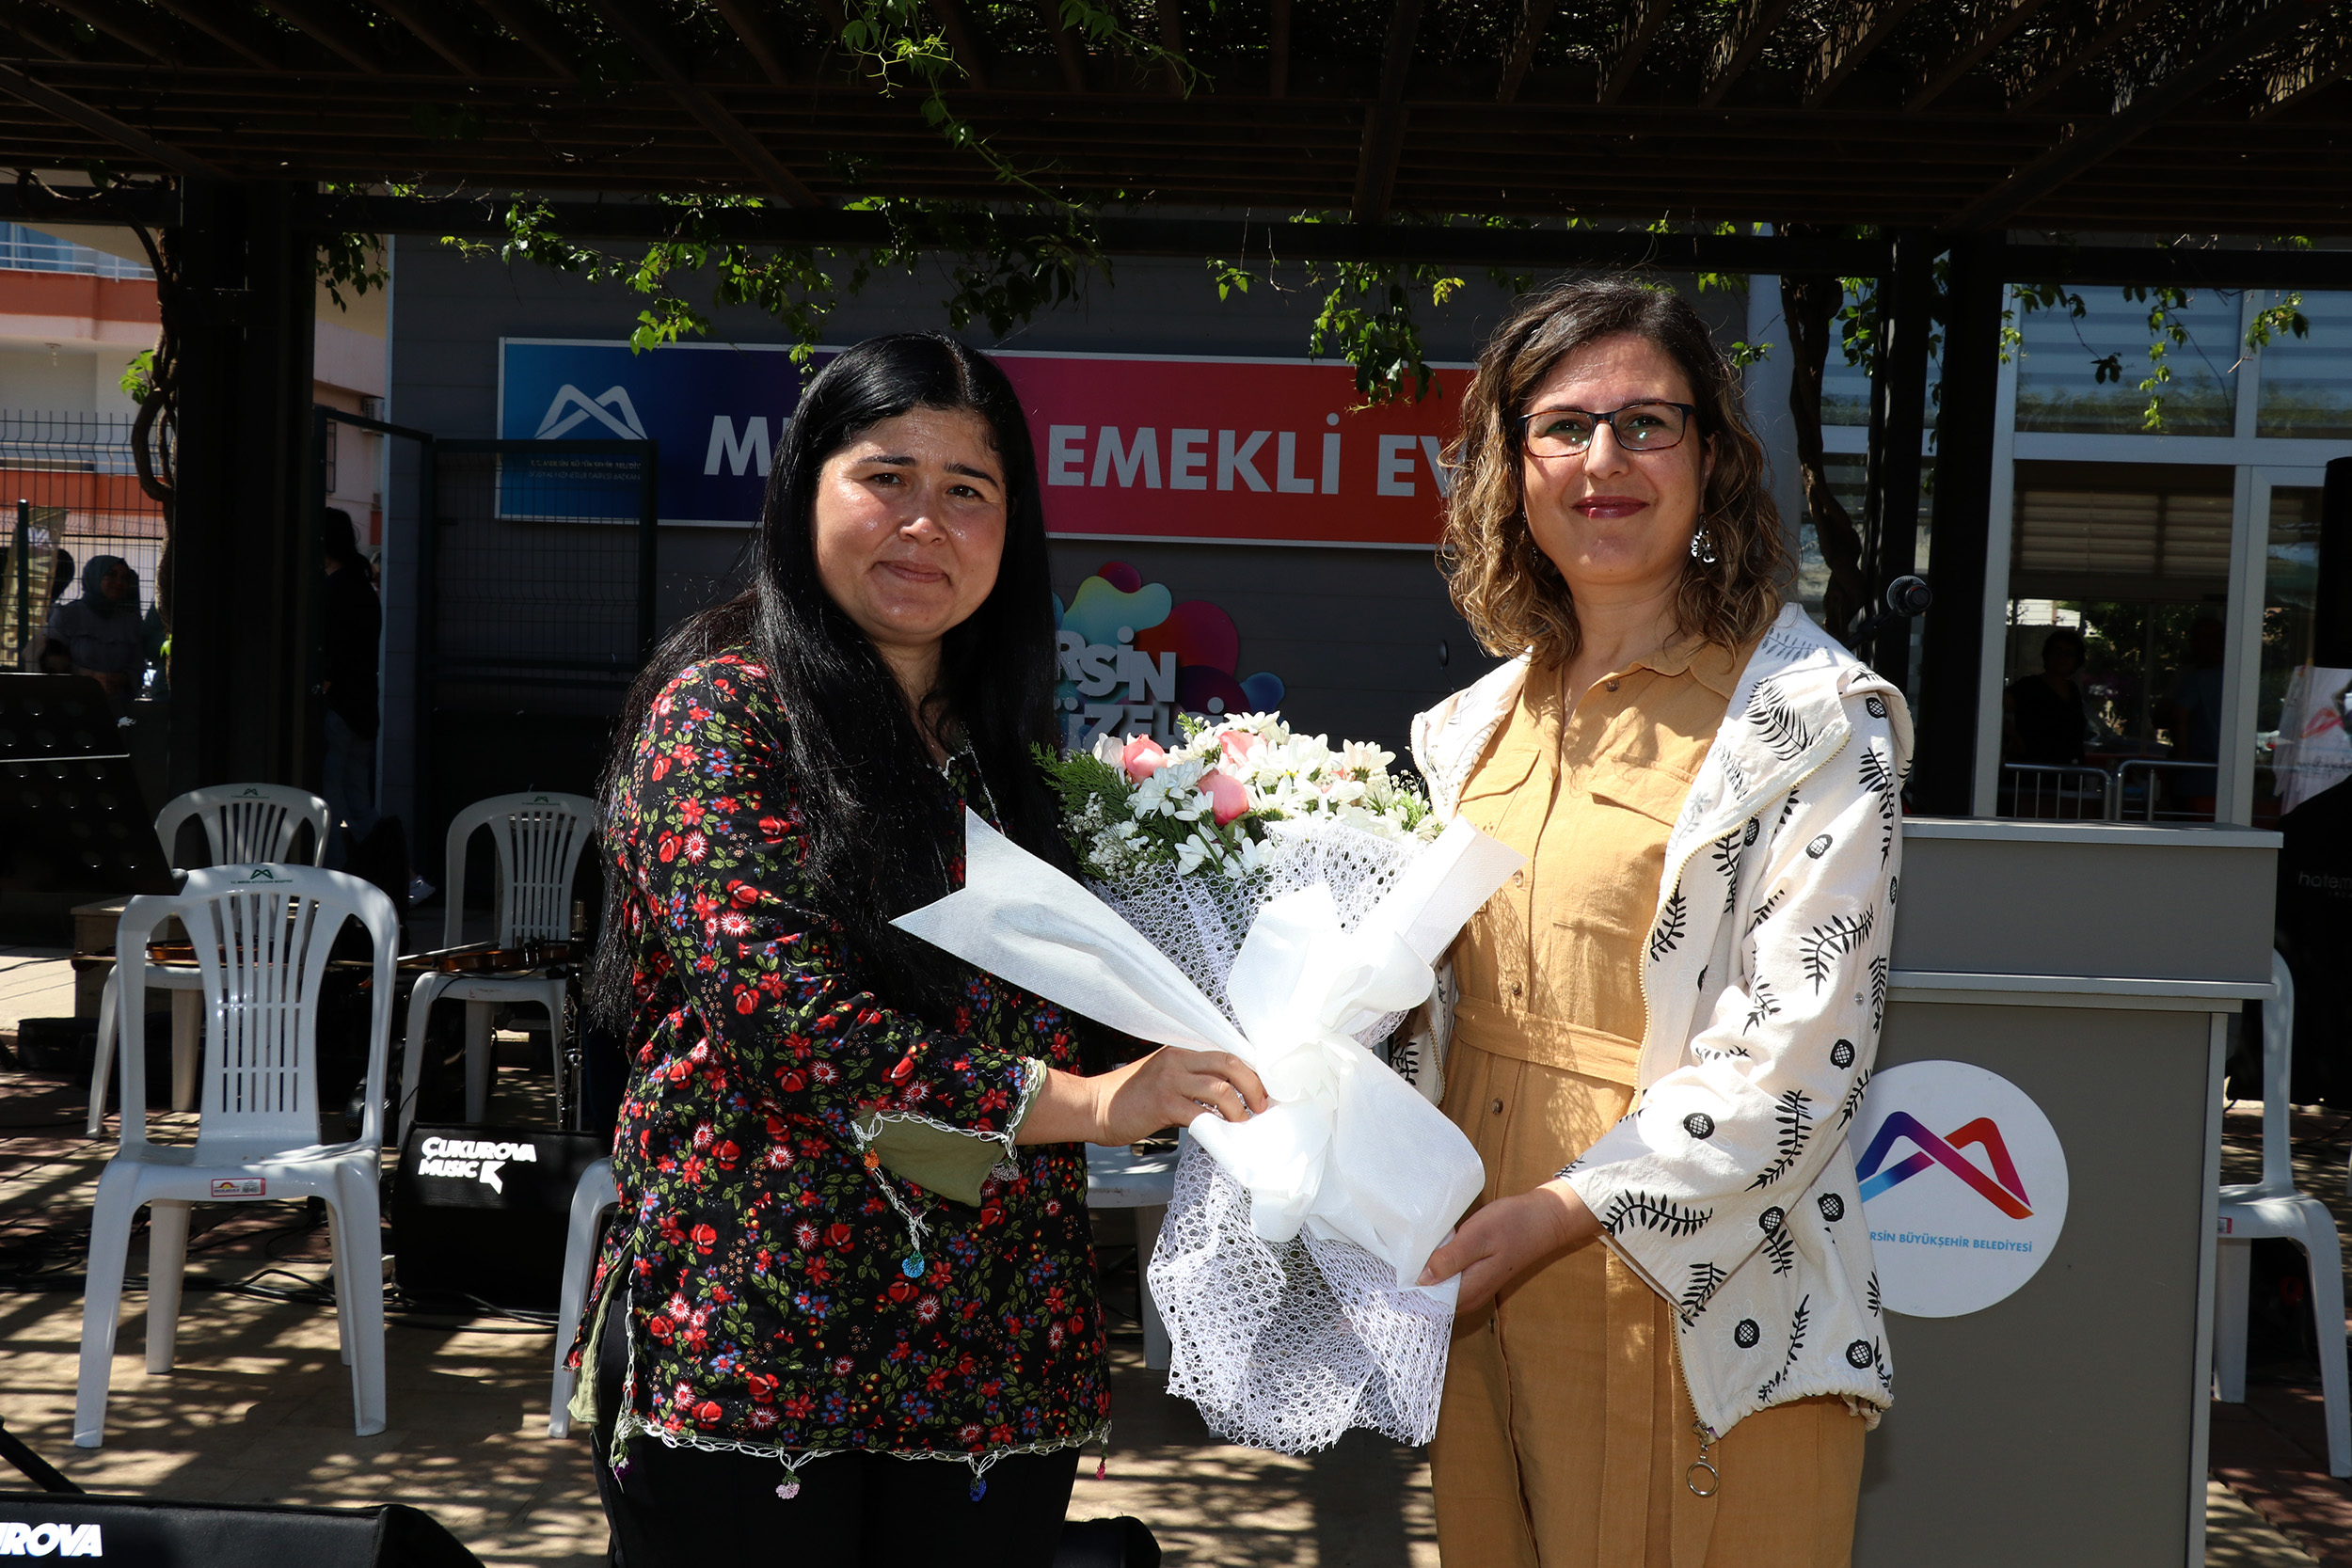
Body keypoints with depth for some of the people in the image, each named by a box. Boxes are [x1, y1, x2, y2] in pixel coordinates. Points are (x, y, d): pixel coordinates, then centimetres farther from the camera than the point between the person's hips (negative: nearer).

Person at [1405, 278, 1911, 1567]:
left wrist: (1558, 1212, -22)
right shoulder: (1480, 723, 9)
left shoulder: (1813, 720, -10)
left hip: (1697, 1313, -6)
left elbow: (1794, 1065, -17)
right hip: (1483, 1300, 6)